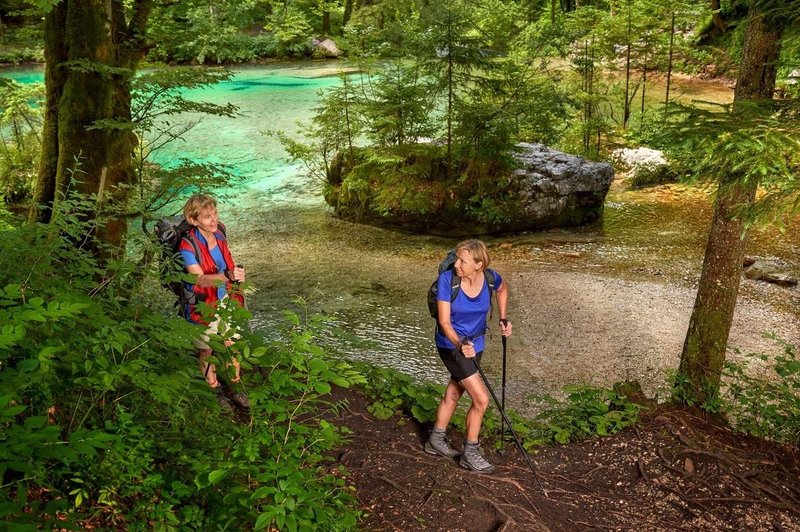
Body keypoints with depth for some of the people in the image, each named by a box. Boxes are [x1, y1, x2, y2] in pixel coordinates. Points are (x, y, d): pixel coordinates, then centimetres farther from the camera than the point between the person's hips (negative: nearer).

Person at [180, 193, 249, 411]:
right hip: (203, 304, -5)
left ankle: (235, 386, 35)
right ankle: (215, 390, 35)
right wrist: (227, 275, -47)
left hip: (225, 299, 5)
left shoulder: (219, 232, -9)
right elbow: (199, 278, -33)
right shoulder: (188, 245, -26)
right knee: (207, 350, 15)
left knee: (231, 345, 16)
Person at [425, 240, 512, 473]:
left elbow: (503, 289, 13)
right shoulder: (447, 279, -25)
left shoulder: (490, 278, -13)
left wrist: (503, 319, 6)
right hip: (451, 345, -5)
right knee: (481, 399, -8)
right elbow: (444, 322, -25)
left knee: (453, 393, 21)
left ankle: (436, 440, 41)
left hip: (475, 344, 5)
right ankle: (470, 454, 10)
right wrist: (460, 344, -41)